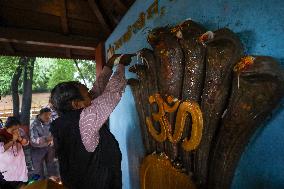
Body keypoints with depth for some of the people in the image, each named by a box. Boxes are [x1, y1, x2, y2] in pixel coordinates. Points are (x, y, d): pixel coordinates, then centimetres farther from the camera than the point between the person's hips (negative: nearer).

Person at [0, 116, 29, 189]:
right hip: (6, 166, -3)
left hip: (19, 163, 3)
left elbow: (26, 143, -1)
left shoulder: (20, 131, -6)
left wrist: (20, 138, -18)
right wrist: (13, 140, -27)